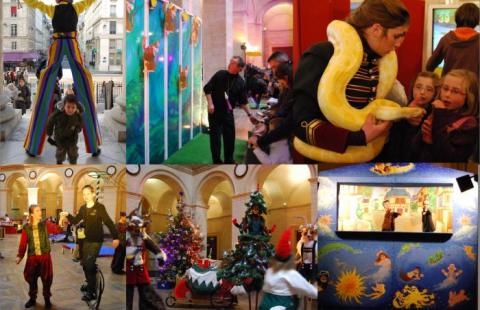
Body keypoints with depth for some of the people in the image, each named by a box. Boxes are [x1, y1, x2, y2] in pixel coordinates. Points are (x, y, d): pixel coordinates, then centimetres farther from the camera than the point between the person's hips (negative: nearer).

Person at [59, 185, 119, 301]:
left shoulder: (100, 207, -14)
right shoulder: (83, 208, 6)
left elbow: (109, 222, -16)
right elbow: (75, 221, 11)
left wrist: (115, 237, -20)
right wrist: (67, 215, -9)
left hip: (96, 240, -7)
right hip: (87, 240, 7)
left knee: (89, 264, -14)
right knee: (84, 263, 14)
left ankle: (91, 292, -9)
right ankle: (90, 284, 34)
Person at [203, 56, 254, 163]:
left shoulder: (240, 82, -3)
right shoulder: (220, 74, -9)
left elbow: (243, 101, 3)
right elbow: (207, 88, -5)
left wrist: (249, 114, -4)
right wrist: (210, 103, -15)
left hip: (228, 112, 3)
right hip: (215, 110, -2)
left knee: (230, 136, 6)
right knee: (215, 136, -1)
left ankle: (229, 160, 21)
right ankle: (217, 161, 9)